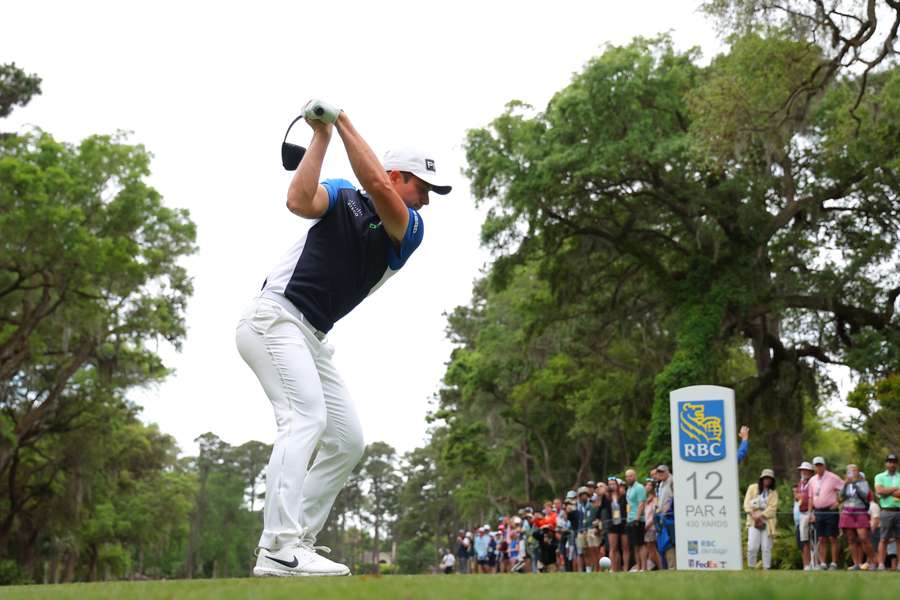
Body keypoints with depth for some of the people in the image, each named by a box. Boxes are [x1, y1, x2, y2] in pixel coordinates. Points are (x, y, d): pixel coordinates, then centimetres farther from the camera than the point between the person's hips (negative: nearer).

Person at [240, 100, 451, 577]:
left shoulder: (410, 231, 9)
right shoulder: (342, 196, 4)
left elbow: (376, 186, -12)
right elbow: (299, 201, -19)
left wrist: (342, 120, -11)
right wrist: (321, 133, -13)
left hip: (311, 340, 7)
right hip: (273, 318, -7)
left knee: (347, 442, 3)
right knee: (306, 418, -24)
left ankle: (295, 543, 6)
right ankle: (278, 551, -32)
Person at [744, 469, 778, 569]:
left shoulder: (773, 493, 11)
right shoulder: (752, 488, 10)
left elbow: (772, 508, -1)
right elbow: (747, 503, 3)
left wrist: (760, 516, -11)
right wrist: (754, 516, -9)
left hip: (767, 522, 1)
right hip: (753, 522, -1)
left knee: (767, 548, -3)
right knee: (752, 547, -8)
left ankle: (767, 568, 2)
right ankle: (751, 568, 2)